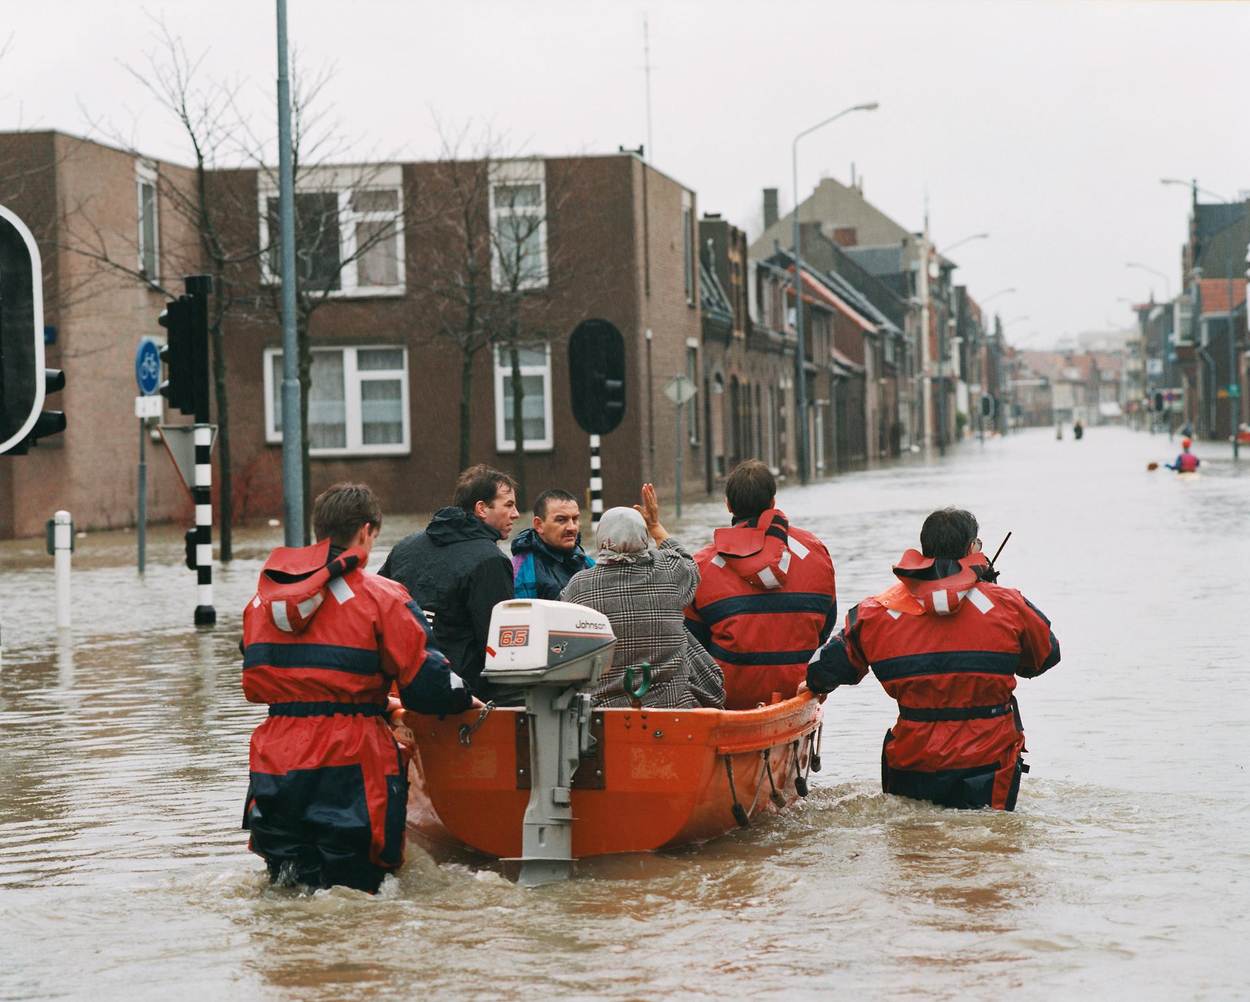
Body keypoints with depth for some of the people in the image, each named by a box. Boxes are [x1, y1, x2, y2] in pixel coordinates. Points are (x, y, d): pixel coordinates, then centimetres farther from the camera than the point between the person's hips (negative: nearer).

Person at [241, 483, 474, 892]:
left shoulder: (263, 596, 9)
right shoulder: (380, 597, -6)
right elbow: (426, 685, -8)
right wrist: (461, 698, 14)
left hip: (275, 762, 4)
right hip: (349, 760, -4)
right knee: (359, 885, 7)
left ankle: (286, 864, -11)